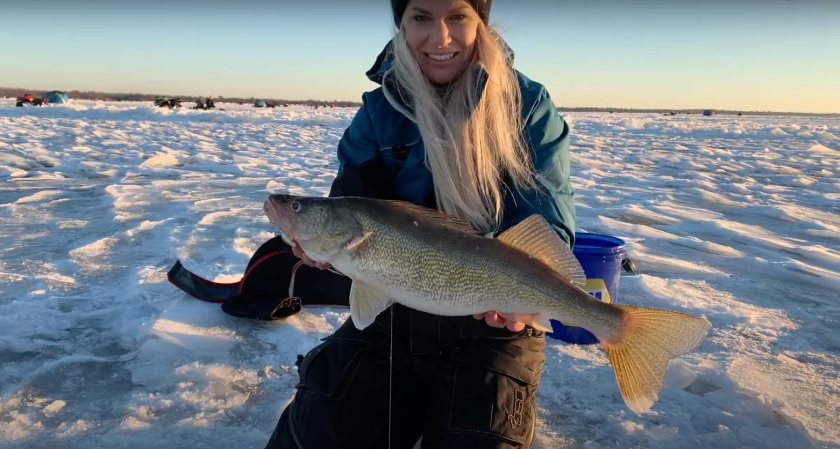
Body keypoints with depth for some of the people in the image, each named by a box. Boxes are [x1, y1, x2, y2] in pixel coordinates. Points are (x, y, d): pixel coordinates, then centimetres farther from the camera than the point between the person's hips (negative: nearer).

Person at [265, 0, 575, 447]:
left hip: (492, 324, -2)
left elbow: (547, 221, -11)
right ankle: (412, 409, 27)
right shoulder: (379, 109, 1)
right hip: (390, 315, 3)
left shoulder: (527, 105, -6)